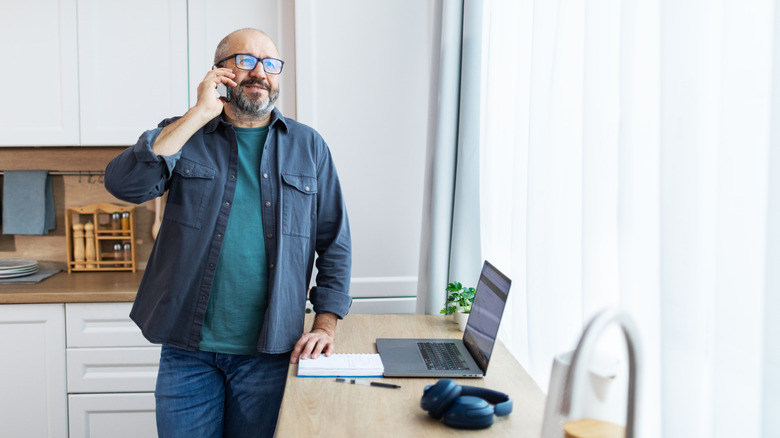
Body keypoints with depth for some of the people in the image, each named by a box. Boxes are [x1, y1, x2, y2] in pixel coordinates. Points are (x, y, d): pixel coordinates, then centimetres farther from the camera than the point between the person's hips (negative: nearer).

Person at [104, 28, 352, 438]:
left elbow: (334, 244, 6)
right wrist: (200, 114, -14)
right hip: (188, 349, 0)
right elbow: (125, 184, -15)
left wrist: (325, 326, -3)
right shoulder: (183, 134, 5)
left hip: (269, 353, 1)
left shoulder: (308, 146, 6)